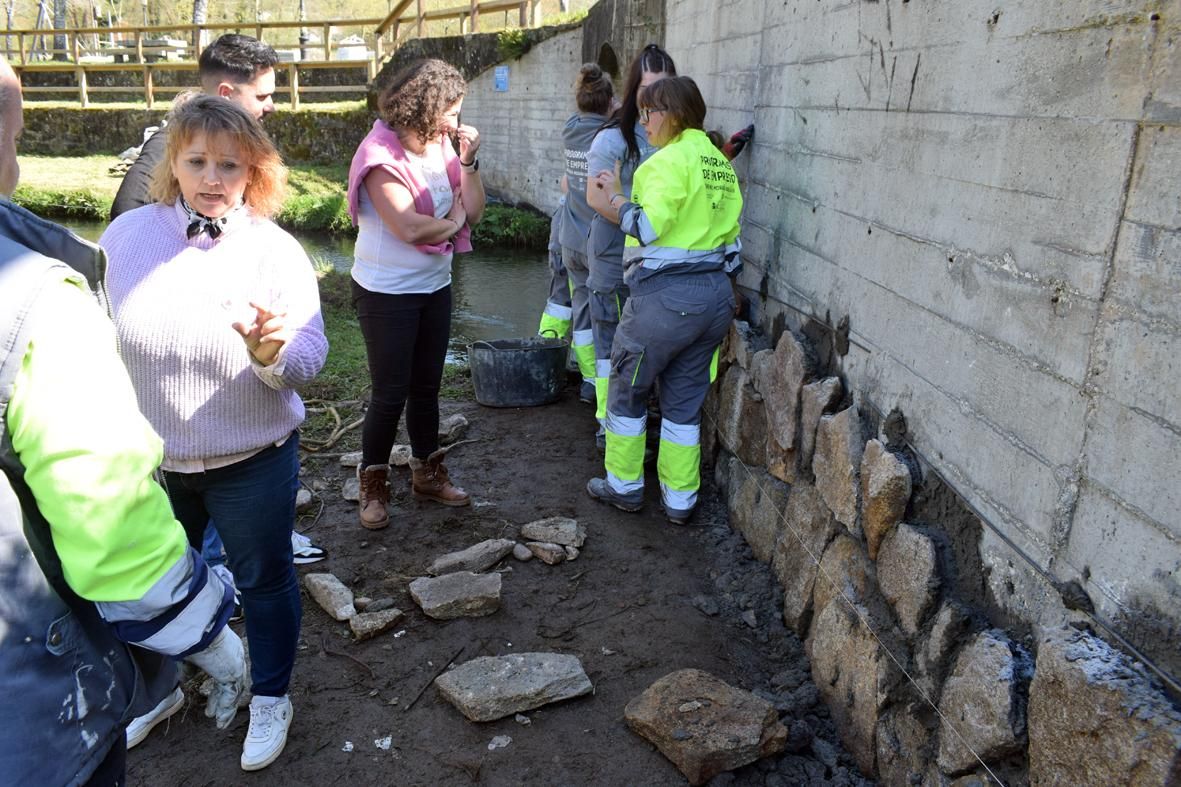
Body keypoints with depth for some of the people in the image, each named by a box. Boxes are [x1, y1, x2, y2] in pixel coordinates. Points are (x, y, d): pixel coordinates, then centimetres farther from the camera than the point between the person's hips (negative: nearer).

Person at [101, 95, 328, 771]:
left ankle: (270, 698, 40)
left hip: (252, 463, -3)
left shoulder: (277, 251, -12)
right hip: (147, 461, 3)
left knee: (263, 580, 15)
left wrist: (272, 348, -37)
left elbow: (310, 357, -16)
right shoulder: (126, 236, -6)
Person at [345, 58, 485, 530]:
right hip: (387, 292, -6)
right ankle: (373, 485, 19)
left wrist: (468, 161, -11)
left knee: (427, 387, 16)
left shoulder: (441, 146, 0)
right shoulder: (381, 154, -19)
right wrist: (452, 222, -11)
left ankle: (427, 474, 32)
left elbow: (473, 211, 1)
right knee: (391, 393, 1)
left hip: (435, 287, 6)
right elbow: (409, 227, -28)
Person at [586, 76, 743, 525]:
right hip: (716, 294, 8)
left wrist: (616, 199, -5)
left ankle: (624, 486, 23)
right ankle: (679, 500, 20)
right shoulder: (720, 163, 14)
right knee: (684, 402, 15)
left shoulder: (671, 159, -12)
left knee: (627, 390, 12)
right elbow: (727, 229, 12)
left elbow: (648, 227, -21)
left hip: (665, 295, -8)